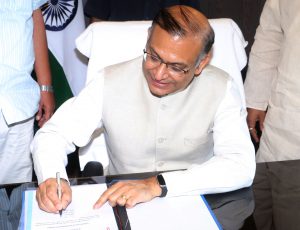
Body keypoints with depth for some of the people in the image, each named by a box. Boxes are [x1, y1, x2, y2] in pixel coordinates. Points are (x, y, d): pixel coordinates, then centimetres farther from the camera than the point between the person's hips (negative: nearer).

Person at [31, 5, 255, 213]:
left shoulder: (220, 90, -13)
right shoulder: (110, 82, -10)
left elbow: (242, 165, -22)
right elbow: (54, 134, -5)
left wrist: (158, 185, -31)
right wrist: (52, 178, -27)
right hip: (120, 206, 1)